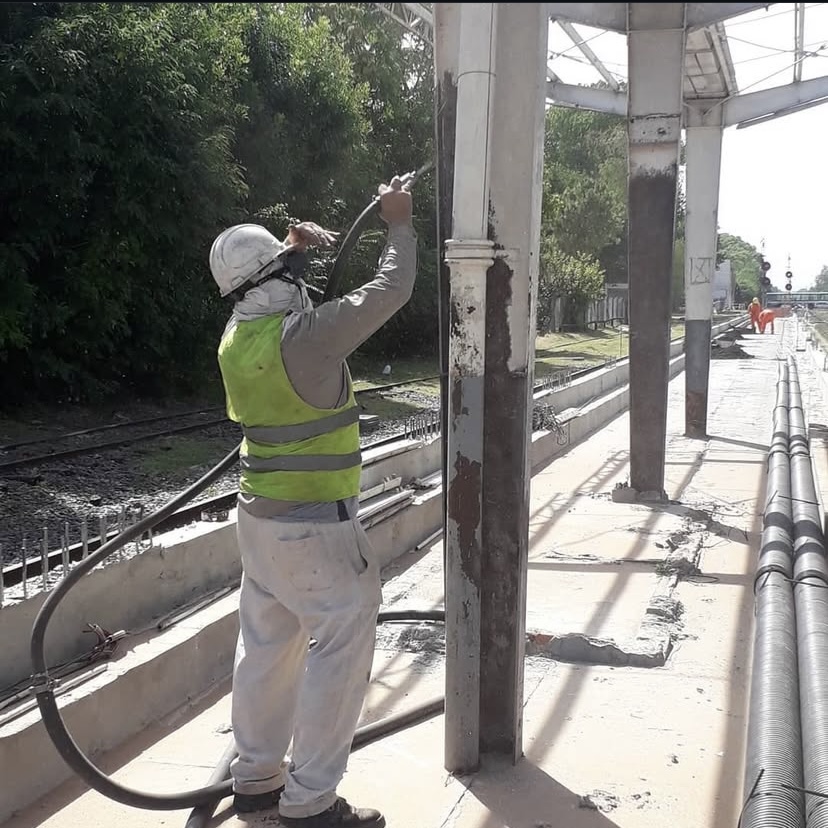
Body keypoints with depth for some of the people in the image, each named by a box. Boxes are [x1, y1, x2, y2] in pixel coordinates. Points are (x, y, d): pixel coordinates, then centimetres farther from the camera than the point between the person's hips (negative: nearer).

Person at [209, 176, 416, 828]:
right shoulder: (306, 334, -20)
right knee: (341, 646, 0)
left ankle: (255, 776, 27)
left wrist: (294, 246, 16)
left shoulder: (237, 333, 2)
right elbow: (390, 291, -11)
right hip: (315, 523, -8)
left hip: (260, 514, 9)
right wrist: (399, 225, 4)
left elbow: (261, 287, 27)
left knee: (267, 642, 16)